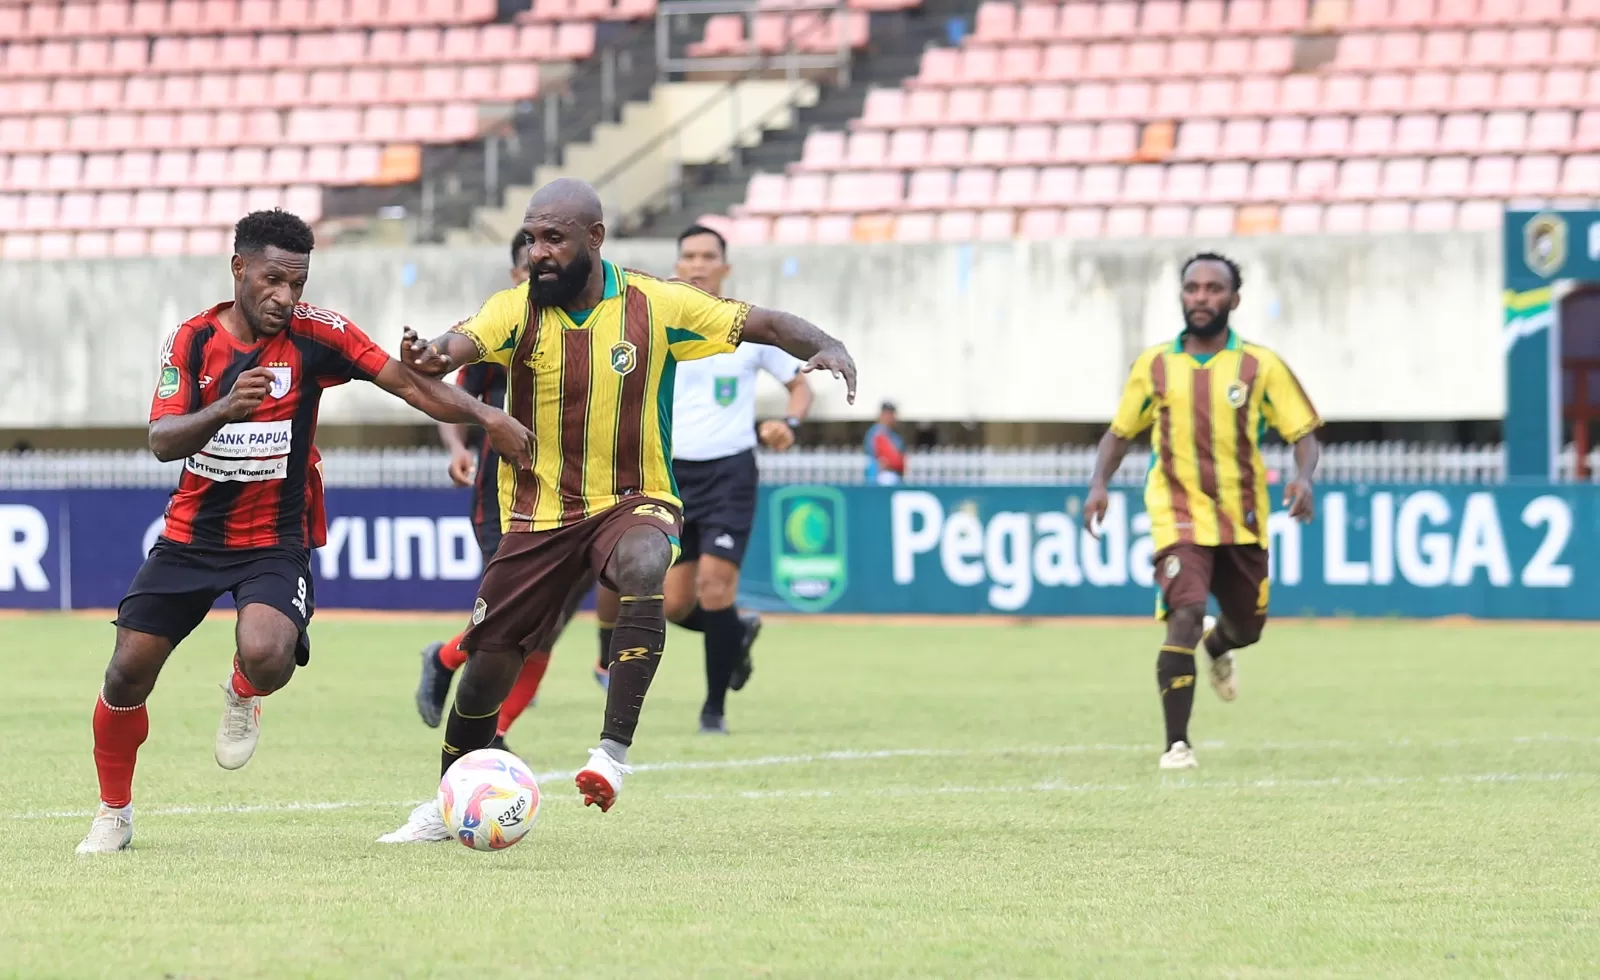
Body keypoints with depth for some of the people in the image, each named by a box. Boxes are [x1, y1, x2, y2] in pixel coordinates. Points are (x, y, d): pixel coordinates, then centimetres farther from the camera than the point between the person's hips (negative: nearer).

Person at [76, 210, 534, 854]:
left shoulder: (315, 334, -9)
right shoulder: (195, 339, -5)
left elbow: (407, 383, -11)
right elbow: (162, 441, -14)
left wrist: (487, 416, -25)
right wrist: (225, 409, -33)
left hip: (276, 542, -2)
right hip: (191, 534, 2)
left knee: (267, 660, -30)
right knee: (128, 673, -4)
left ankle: (243, 695, 9)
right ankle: (114, 813, 19)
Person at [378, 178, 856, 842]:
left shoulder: (656, 306, -7)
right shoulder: (516, 310, -6)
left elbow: (765, 325, -3)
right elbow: (463, 343, -27)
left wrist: (827, 347, -23)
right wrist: (429, 356, -51)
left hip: (633, 501, -2)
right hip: (538, 516, 2)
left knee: (642, 567, -37)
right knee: (488, 667, 3)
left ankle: (615, 749, -34)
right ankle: (446, 809, 28)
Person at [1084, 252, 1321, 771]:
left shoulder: (1260, 366, -2)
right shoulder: (1155, 366, 2)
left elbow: (1305, 434, -2)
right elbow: (1120, 432, 13)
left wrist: (1304, 476, -23)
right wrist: (1099, 485, -5)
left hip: (1242, 522, 2)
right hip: (1179, 515, -2)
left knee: (1246, 628, 16)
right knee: (1184, 616, -22)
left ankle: (1217, 646, 57)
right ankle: (1177, 744, -17)